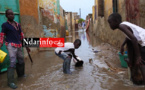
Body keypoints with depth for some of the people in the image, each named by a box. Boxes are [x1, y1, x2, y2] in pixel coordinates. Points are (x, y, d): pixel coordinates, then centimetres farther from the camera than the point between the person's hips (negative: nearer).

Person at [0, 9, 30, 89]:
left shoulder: (17, 25, 15)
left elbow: (22, 36, 18)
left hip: (19, 45, 6)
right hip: (11, 45, -6)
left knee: (21, 61, 14)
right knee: (12, 63, -13)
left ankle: (21, 74, 39)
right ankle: (10, 81, -6)